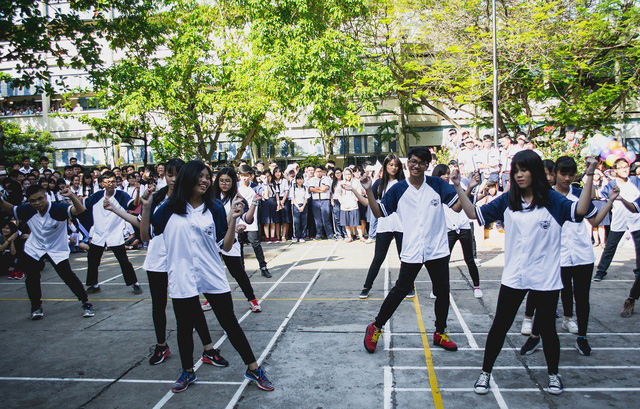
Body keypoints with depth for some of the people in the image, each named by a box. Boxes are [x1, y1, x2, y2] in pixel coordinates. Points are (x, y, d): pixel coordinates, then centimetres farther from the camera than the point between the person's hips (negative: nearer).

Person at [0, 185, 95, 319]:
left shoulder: (58, 208, -26)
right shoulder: (27, 210, -12)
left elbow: (79, 210, -41)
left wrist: (71, 196, -58)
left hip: (57, 250, -4)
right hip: (33, 249, 5)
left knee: (68, 276, -13)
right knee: (32, 278, 5)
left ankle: (86, 303, 1)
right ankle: (36, 307, 27)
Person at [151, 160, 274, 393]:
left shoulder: (214, 209, 2)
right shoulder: (170, 208, 1)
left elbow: (226, 246, -1)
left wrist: (233, 219, -12)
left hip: (213, 277, 0)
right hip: (182, 279, 0)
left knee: (230, 324, 6)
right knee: (184, 327, 15)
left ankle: (253, 369, 19)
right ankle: (187, 372, 37)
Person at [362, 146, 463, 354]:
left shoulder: (437, 184, 1)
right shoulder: (398, 189, 1)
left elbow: (457, 206, -1)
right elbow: (379, 212, 2)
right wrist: (369, 191, -9)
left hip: (438, 250, 2)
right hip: (411, 251, -2)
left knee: (443, 292, 10)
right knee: (400, 290, 0)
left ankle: (440, 333, 30)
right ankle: (375, 328, 16)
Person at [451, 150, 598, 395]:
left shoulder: (552, 200, -5)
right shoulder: (507, 200, 3)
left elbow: (580, 210, -21)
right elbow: (475, 214, 3)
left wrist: (589, 176, -26)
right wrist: (459, 188, -4)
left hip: (545, 278, -1)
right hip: (513, 277, 2)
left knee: (547, 328, 14)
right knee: (499, 327, 7)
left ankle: (553, 374, 38)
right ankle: (485, 373, 22)